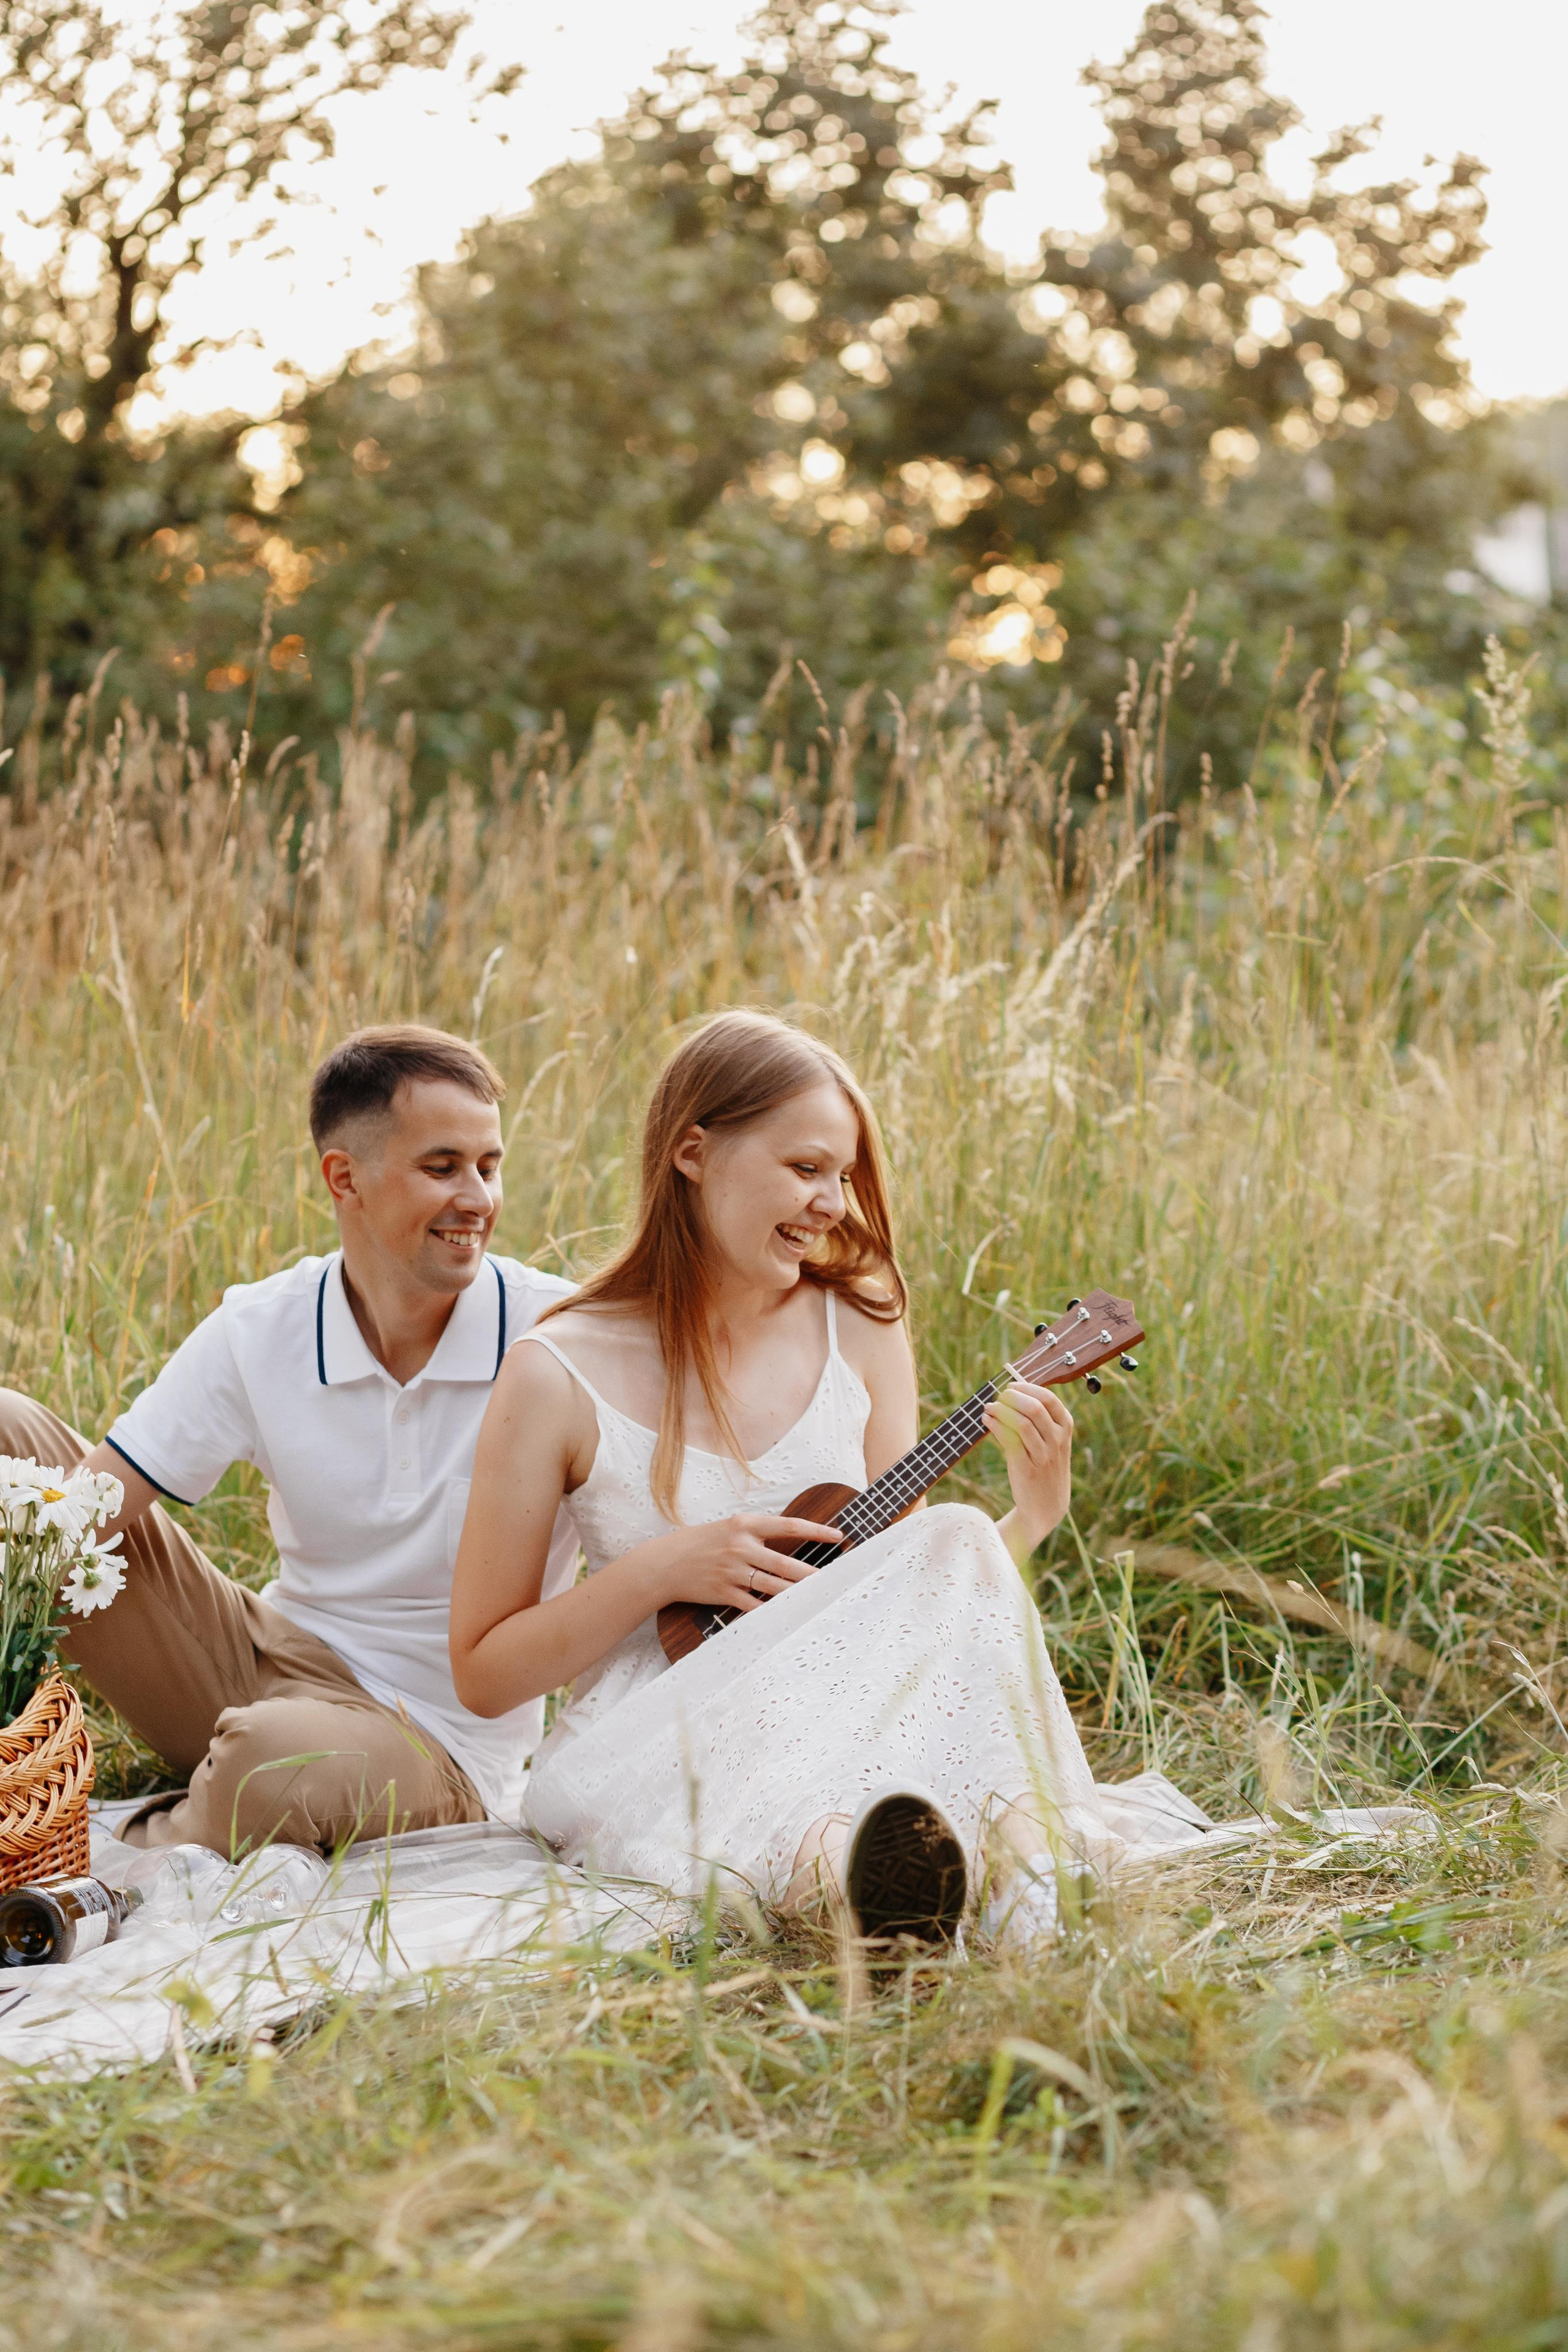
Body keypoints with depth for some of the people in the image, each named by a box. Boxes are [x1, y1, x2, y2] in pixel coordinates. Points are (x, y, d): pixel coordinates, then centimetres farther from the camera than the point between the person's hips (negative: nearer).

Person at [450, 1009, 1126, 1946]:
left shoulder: (860, 1331, 7)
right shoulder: (559, 1377, -5)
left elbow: (904, 1602, 11)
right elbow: (483, 1676, -1)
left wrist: (1032, 1517, -8)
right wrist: (659, 1571, -15)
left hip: (845, 1732, 4)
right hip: (646, 1754, -4)